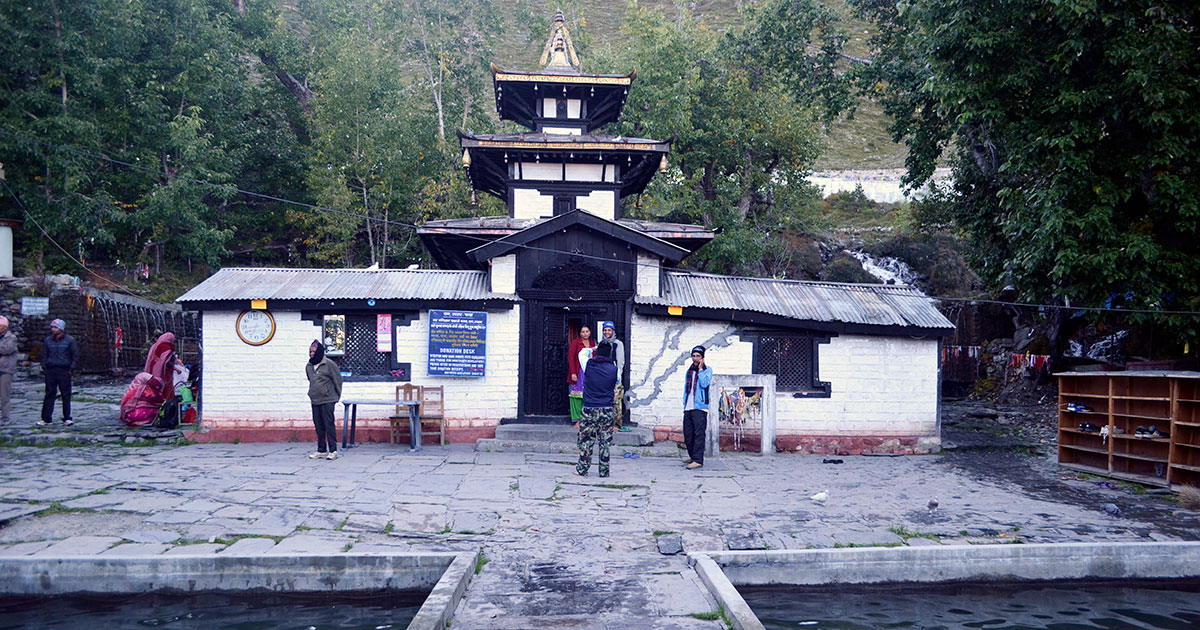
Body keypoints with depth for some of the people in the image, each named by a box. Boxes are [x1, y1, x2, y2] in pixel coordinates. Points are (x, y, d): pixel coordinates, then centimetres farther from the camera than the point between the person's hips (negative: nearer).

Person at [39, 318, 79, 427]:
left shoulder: (70, 340, 1)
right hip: (50, 371, 3)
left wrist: (71, 369, -5)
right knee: (49, 394, 3)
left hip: (64, 371, -3)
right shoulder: (48, 340, 11)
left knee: (66, 395, 0)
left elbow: (75, 356, 3)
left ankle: (67, 418, 6)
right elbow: (44, 355, 17)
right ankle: (46, 419, 6)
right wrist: (44, 368, 6)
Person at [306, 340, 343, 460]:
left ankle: (333, 450, -2)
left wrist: (336, 396, 3)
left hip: (327, 400, -6)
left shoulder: (329, 364, -8)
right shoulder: (308, 366, 11)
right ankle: (321, 450, 17)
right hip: (315, 401, 6)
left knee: (329, 425, -6)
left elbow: (337, 380, -2)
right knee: (318, 426, 9)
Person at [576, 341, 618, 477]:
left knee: (586, 440, 7)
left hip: (589, 409, 0)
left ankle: (582, 469, 10)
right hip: (607, 410, 1)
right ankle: (604, 471, 9)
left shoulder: (589, 365, -5)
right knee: (605, 442, 6)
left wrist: (594, 349, 33)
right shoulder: (613, 369, -4)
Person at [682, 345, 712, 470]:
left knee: (699, 433, -10)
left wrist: (700, 369, -9)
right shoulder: (689, 371, 19)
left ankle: (698, 460, -13)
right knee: (688, 433, 9)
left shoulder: (707, 370, 2)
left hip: (700, 407, -6)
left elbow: (704, 383, -16)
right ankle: (692, 456, 24)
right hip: (688, 408, 6)